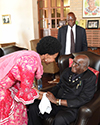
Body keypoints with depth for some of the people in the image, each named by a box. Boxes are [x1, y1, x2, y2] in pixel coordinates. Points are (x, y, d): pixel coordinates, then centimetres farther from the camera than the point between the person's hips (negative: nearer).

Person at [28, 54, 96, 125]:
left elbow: (82, 101, -18)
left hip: (72, 107, -5)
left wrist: (57, 101, -22)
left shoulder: (90, 78, -12)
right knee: (33, 108, -13)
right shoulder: (68, 71, 6)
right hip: (56, 102, 6)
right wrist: (50, 95, -8)